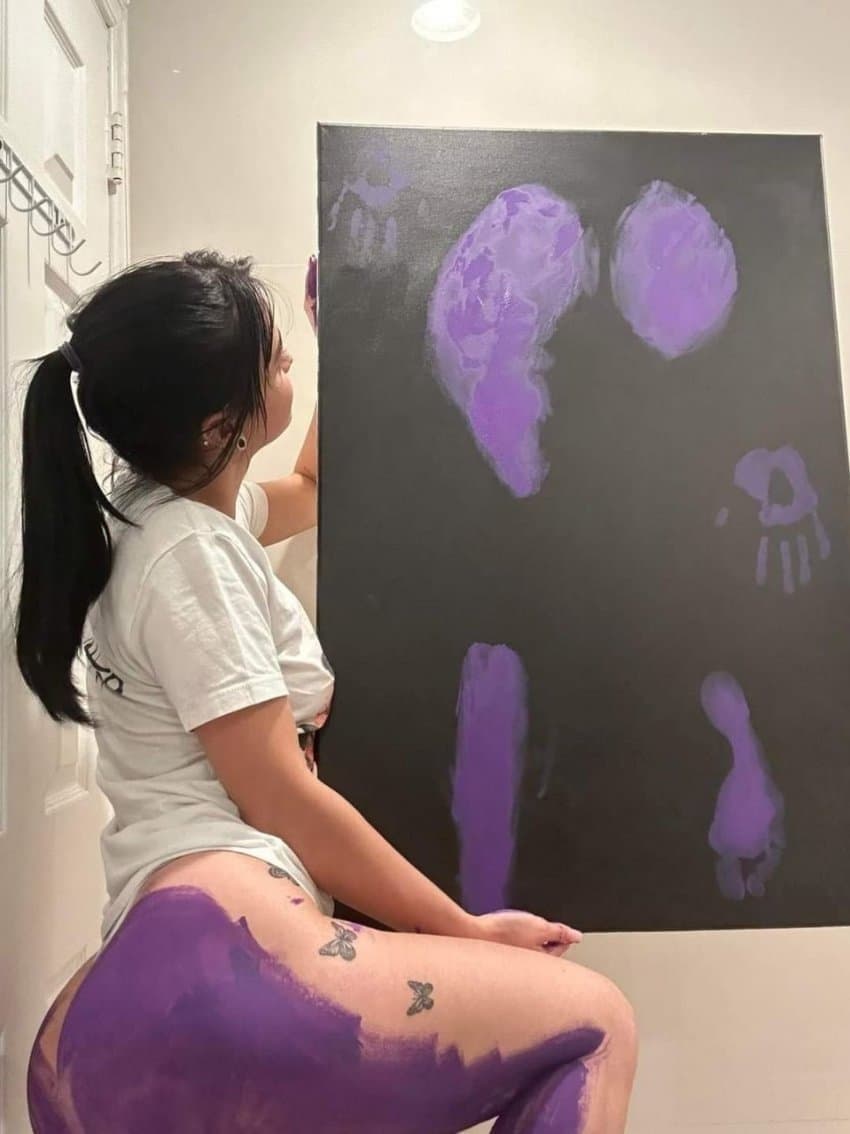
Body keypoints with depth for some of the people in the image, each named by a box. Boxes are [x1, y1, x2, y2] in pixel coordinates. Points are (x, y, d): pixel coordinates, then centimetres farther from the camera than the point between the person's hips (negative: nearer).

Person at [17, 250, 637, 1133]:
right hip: (211, 946, -10)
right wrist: (465, 930, -6)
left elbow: (311, 493, 35)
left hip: (195, 948, 10)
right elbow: (279, 798, -14)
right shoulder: (186, 554, -12)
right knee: (592, 1025, -9)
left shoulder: (177, 509, 16)